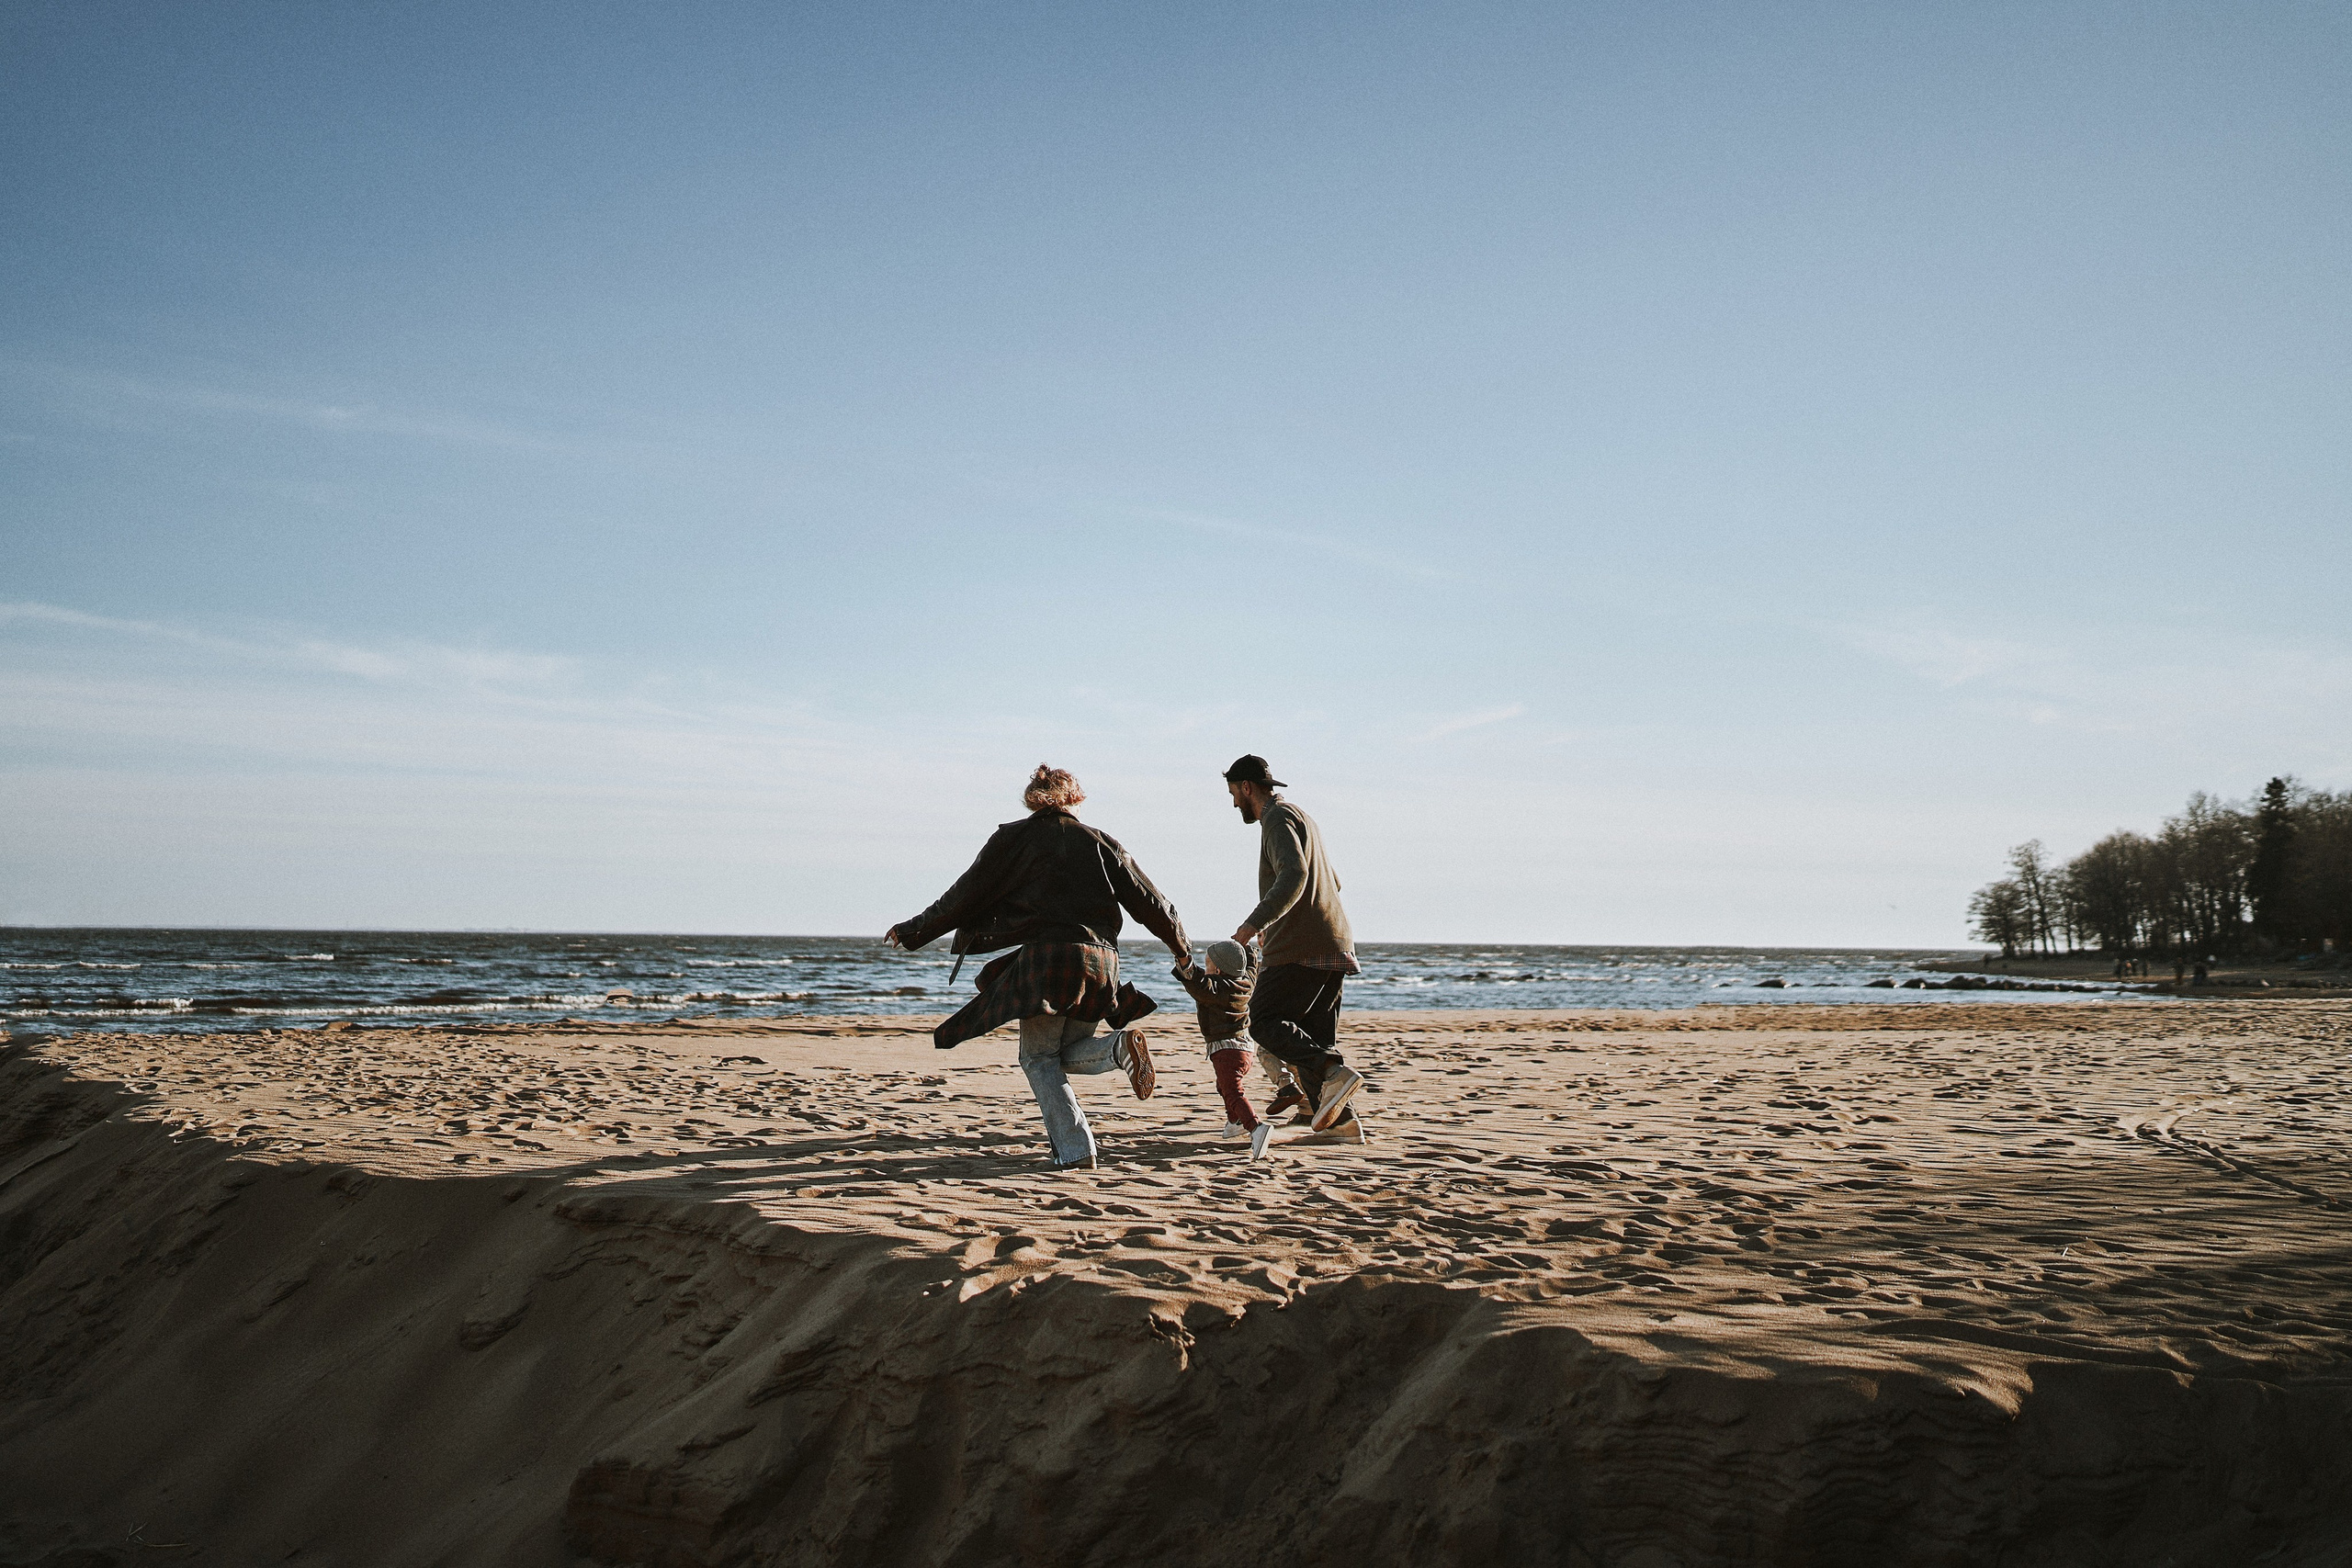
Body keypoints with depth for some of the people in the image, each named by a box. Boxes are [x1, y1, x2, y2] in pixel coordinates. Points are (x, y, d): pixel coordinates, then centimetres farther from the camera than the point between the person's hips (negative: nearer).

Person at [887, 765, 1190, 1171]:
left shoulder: (1012, 839, 8)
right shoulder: (1100, 843, 15)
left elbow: (965, 897, 8)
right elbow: (1148, 900, 17)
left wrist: (914, 931, 19)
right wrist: (1179, 944, 32)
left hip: (1044, 956, -4)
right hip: (1100, 961, 4)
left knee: (1039, 1058, 6)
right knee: (1067, 1052, 19)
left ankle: (1074, 1150, -9)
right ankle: (1120, 1045, -13)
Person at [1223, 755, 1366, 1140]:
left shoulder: (1279, 819, -8)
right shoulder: (1304, 819, 24)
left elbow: (1294, 875, -26)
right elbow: (1333, 882, 32)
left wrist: (1256, 922, -34)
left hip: (1301, 949, -10)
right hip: (1333, 945, 10)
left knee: (1263, 1021, -8)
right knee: (1312, 1034, 11)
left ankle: (1333, 1072, -25)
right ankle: (1342, 1120, 2)